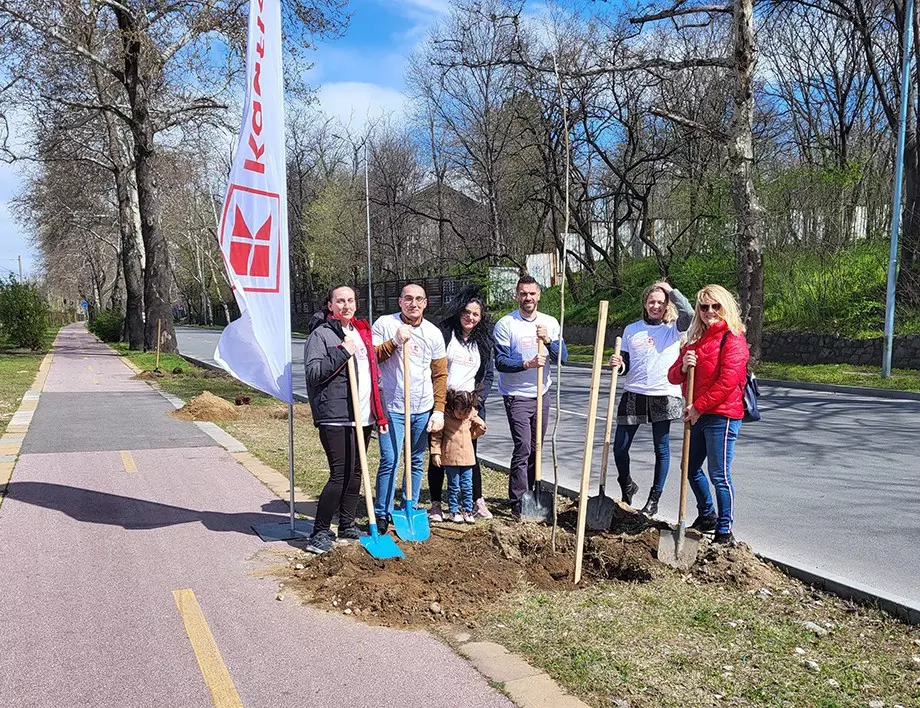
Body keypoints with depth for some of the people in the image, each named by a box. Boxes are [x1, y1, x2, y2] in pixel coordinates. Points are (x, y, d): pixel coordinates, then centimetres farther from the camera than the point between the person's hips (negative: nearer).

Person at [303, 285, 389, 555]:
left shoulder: (361, 332, 17)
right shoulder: (321, 334, -5)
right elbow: (312, 373, -14)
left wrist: (379, 413, 17)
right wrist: (341, 353, -20)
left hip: (363, 416, 7)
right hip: (335, 418, -7)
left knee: (355, 472, 13)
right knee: (340, 475, -9)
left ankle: (347, 526, 26)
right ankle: (319, 533, 4)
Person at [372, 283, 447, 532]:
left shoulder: (433, 333, 5)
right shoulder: (385, 324, -2)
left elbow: (440, 374, 8)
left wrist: (439, 410, 2)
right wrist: (394, 341, -17)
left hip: (424, 409, 3)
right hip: (393, 408, -3)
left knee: (417, 462, 12)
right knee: (390, 461, -7)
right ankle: (382, 514, 5)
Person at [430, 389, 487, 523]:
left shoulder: (471, 417, 5)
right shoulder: (445, 417, -11)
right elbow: (436, 436, -7)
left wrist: (480, 425, -1)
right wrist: (436, 453, -10)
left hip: (467, 457, 4)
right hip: (450, 458, -4)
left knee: (467, 486, 7)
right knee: (454, 486, 4)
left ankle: (468, 510, 18)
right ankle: (454, 511, 15)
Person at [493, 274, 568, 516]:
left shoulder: (550, 323, 5)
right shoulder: (505, 325, -8)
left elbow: (562, 357, -1)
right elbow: (500, 361, -13)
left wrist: (548, 340, -19)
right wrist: (527, 363, -28)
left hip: (541, 394, 5)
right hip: (517, 396, -5)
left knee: (535, 449, 12)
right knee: (522, 448, -12)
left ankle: (528, 494, 26)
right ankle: (518, 503, -7)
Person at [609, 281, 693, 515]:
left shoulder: (673, 328, 2)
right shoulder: (631, 330, 11)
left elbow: (688, 313, -20)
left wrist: (670, 290, -8)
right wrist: (617, 364, -9)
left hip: (664, 396, -2)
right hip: (633, 395, 3)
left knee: (661, 450, 5)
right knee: (619, 448, 1)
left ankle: (654, 500, 19)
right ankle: (627, 487, 28)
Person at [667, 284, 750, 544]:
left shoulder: (732, 339, -9)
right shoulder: (695, 339, 15)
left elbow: (727, 381, -18)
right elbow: (673, 377, 12)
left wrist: (698, 407, -18)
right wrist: (683, 367, -10)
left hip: (722, 416, -8)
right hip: (698, 415, 8)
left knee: (719, 474, -5)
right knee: (691, 468, 18)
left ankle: (724, 531, 6)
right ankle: (707, 516, 37)